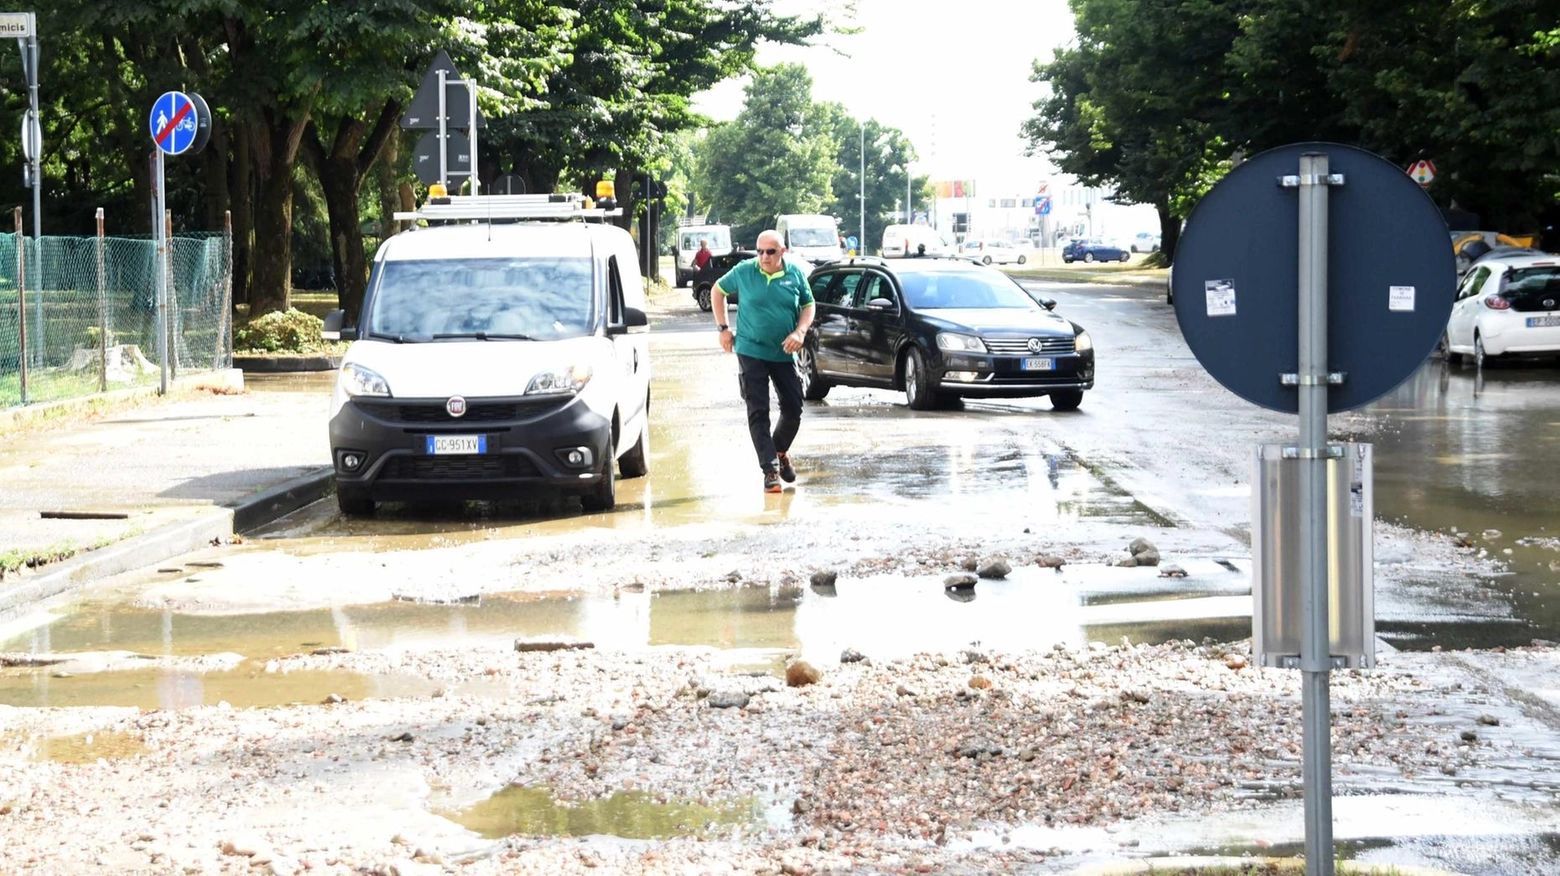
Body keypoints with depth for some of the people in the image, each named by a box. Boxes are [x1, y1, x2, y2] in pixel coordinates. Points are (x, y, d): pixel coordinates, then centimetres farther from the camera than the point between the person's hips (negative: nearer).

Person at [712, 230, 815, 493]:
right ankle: (771, 470, -5)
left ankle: (780, 452, 35)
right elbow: (717, 291, 10)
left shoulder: (795, 274, -1)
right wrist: (723, 328, 4)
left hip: (784, 353, 2)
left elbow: (808, 306, 9)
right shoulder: (743, 271, -4)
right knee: (758, 412, -6)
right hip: (751, 351, -2)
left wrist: (800, 332, -9)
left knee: (793, 409, 8)